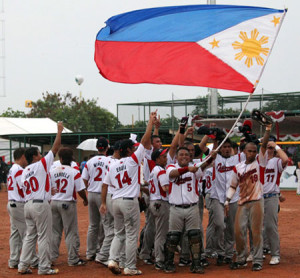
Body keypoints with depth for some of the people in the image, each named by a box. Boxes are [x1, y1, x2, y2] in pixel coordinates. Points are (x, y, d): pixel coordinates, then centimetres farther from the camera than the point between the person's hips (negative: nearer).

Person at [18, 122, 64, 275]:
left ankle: (23, 266, 13)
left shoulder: (24, 172, 11)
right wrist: (59, 130, 1)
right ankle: (44, 268, 2)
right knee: (44, 237, -1)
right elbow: (55, 148, -7)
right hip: (41, 205, -7)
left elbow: (26, 191, 13)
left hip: (28, 205, 7)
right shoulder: (41, 165, -8)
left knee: (30, 236, 14)